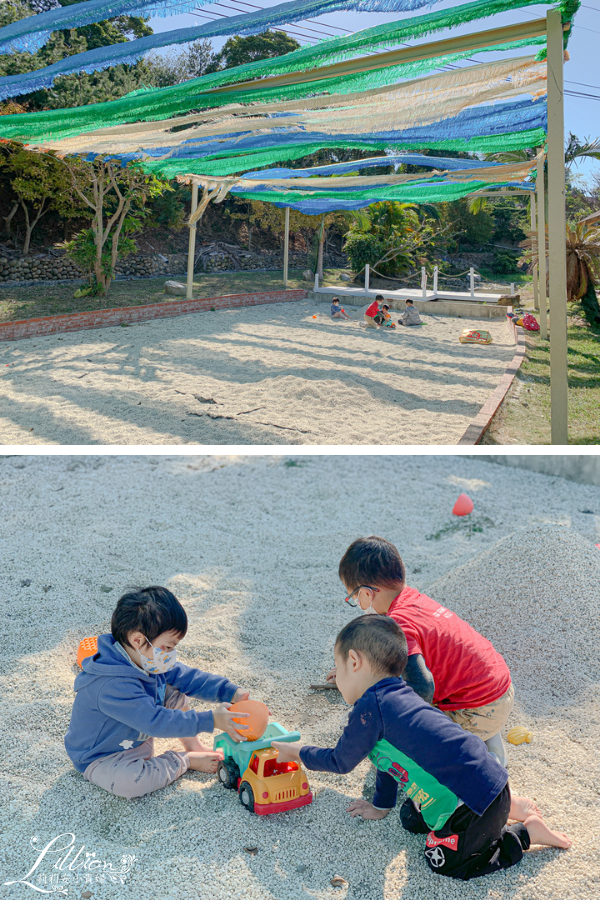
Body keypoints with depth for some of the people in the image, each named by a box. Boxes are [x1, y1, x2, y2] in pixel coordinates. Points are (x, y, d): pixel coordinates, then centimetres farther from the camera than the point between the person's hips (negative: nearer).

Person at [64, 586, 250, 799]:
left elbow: (187, 676, -4)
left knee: (174, 691, -2)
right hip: (100, 758, -8)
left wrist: (232, 693, -16)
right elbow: (156, 722, -40)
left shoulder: (148, 660, -10)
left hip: (137, 739, 8)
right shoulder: (113, 687, -39)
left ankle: (193, 746, 8)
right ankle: (185, 760, -12)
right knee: (127, 782, -37)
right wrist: (211, 721, -40)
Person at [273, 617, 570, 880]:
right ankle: (505, 807, 22)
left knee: (443, 861, 8)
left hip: (473, 796, -10)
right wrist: (381, 806, 37)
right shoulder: (397, 695, 12)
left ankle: (525, 832, 10)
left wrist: (297, 752, 13)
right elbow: (390, 756, 25)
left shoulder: (369, 708, -18)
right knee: (411, 819, 23)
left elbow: (341, 762, -3)